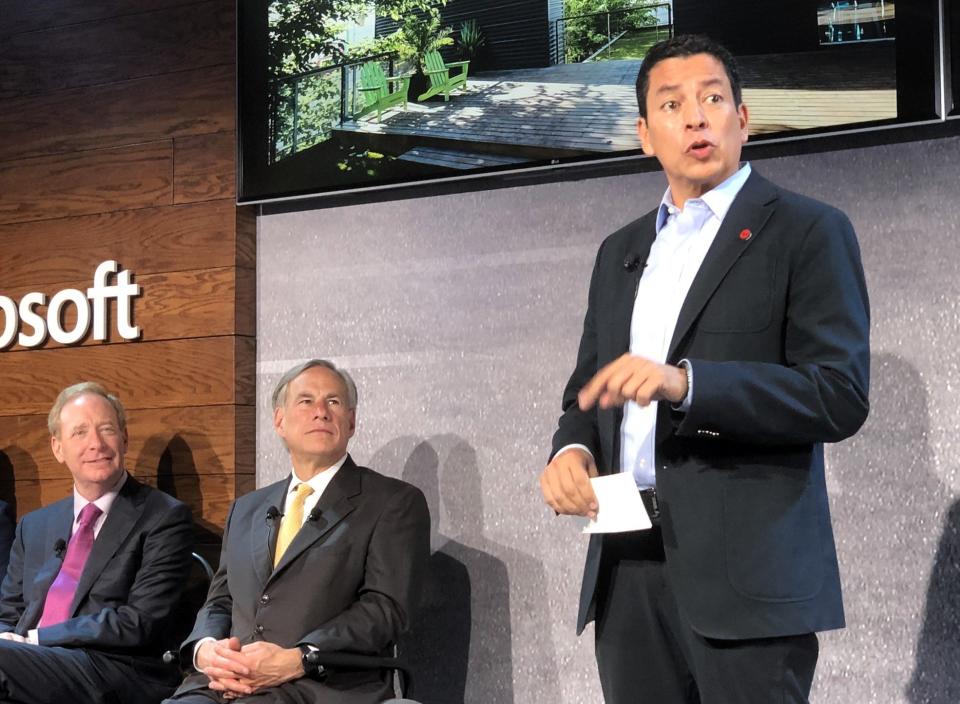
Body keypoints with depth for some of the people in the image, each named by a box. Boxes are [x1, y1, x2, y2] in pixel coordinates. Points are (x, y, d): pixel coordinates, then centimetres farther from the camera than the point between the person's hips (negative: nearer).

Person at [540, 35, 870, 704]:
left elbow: (841, 396, -11)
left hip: (746, 569, -5)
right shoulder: (621, 250, 18)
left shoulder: (808, 231, -1)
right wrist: (572, 447, -2)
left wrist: (687, 383, -22)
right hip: (628, 565, 5)